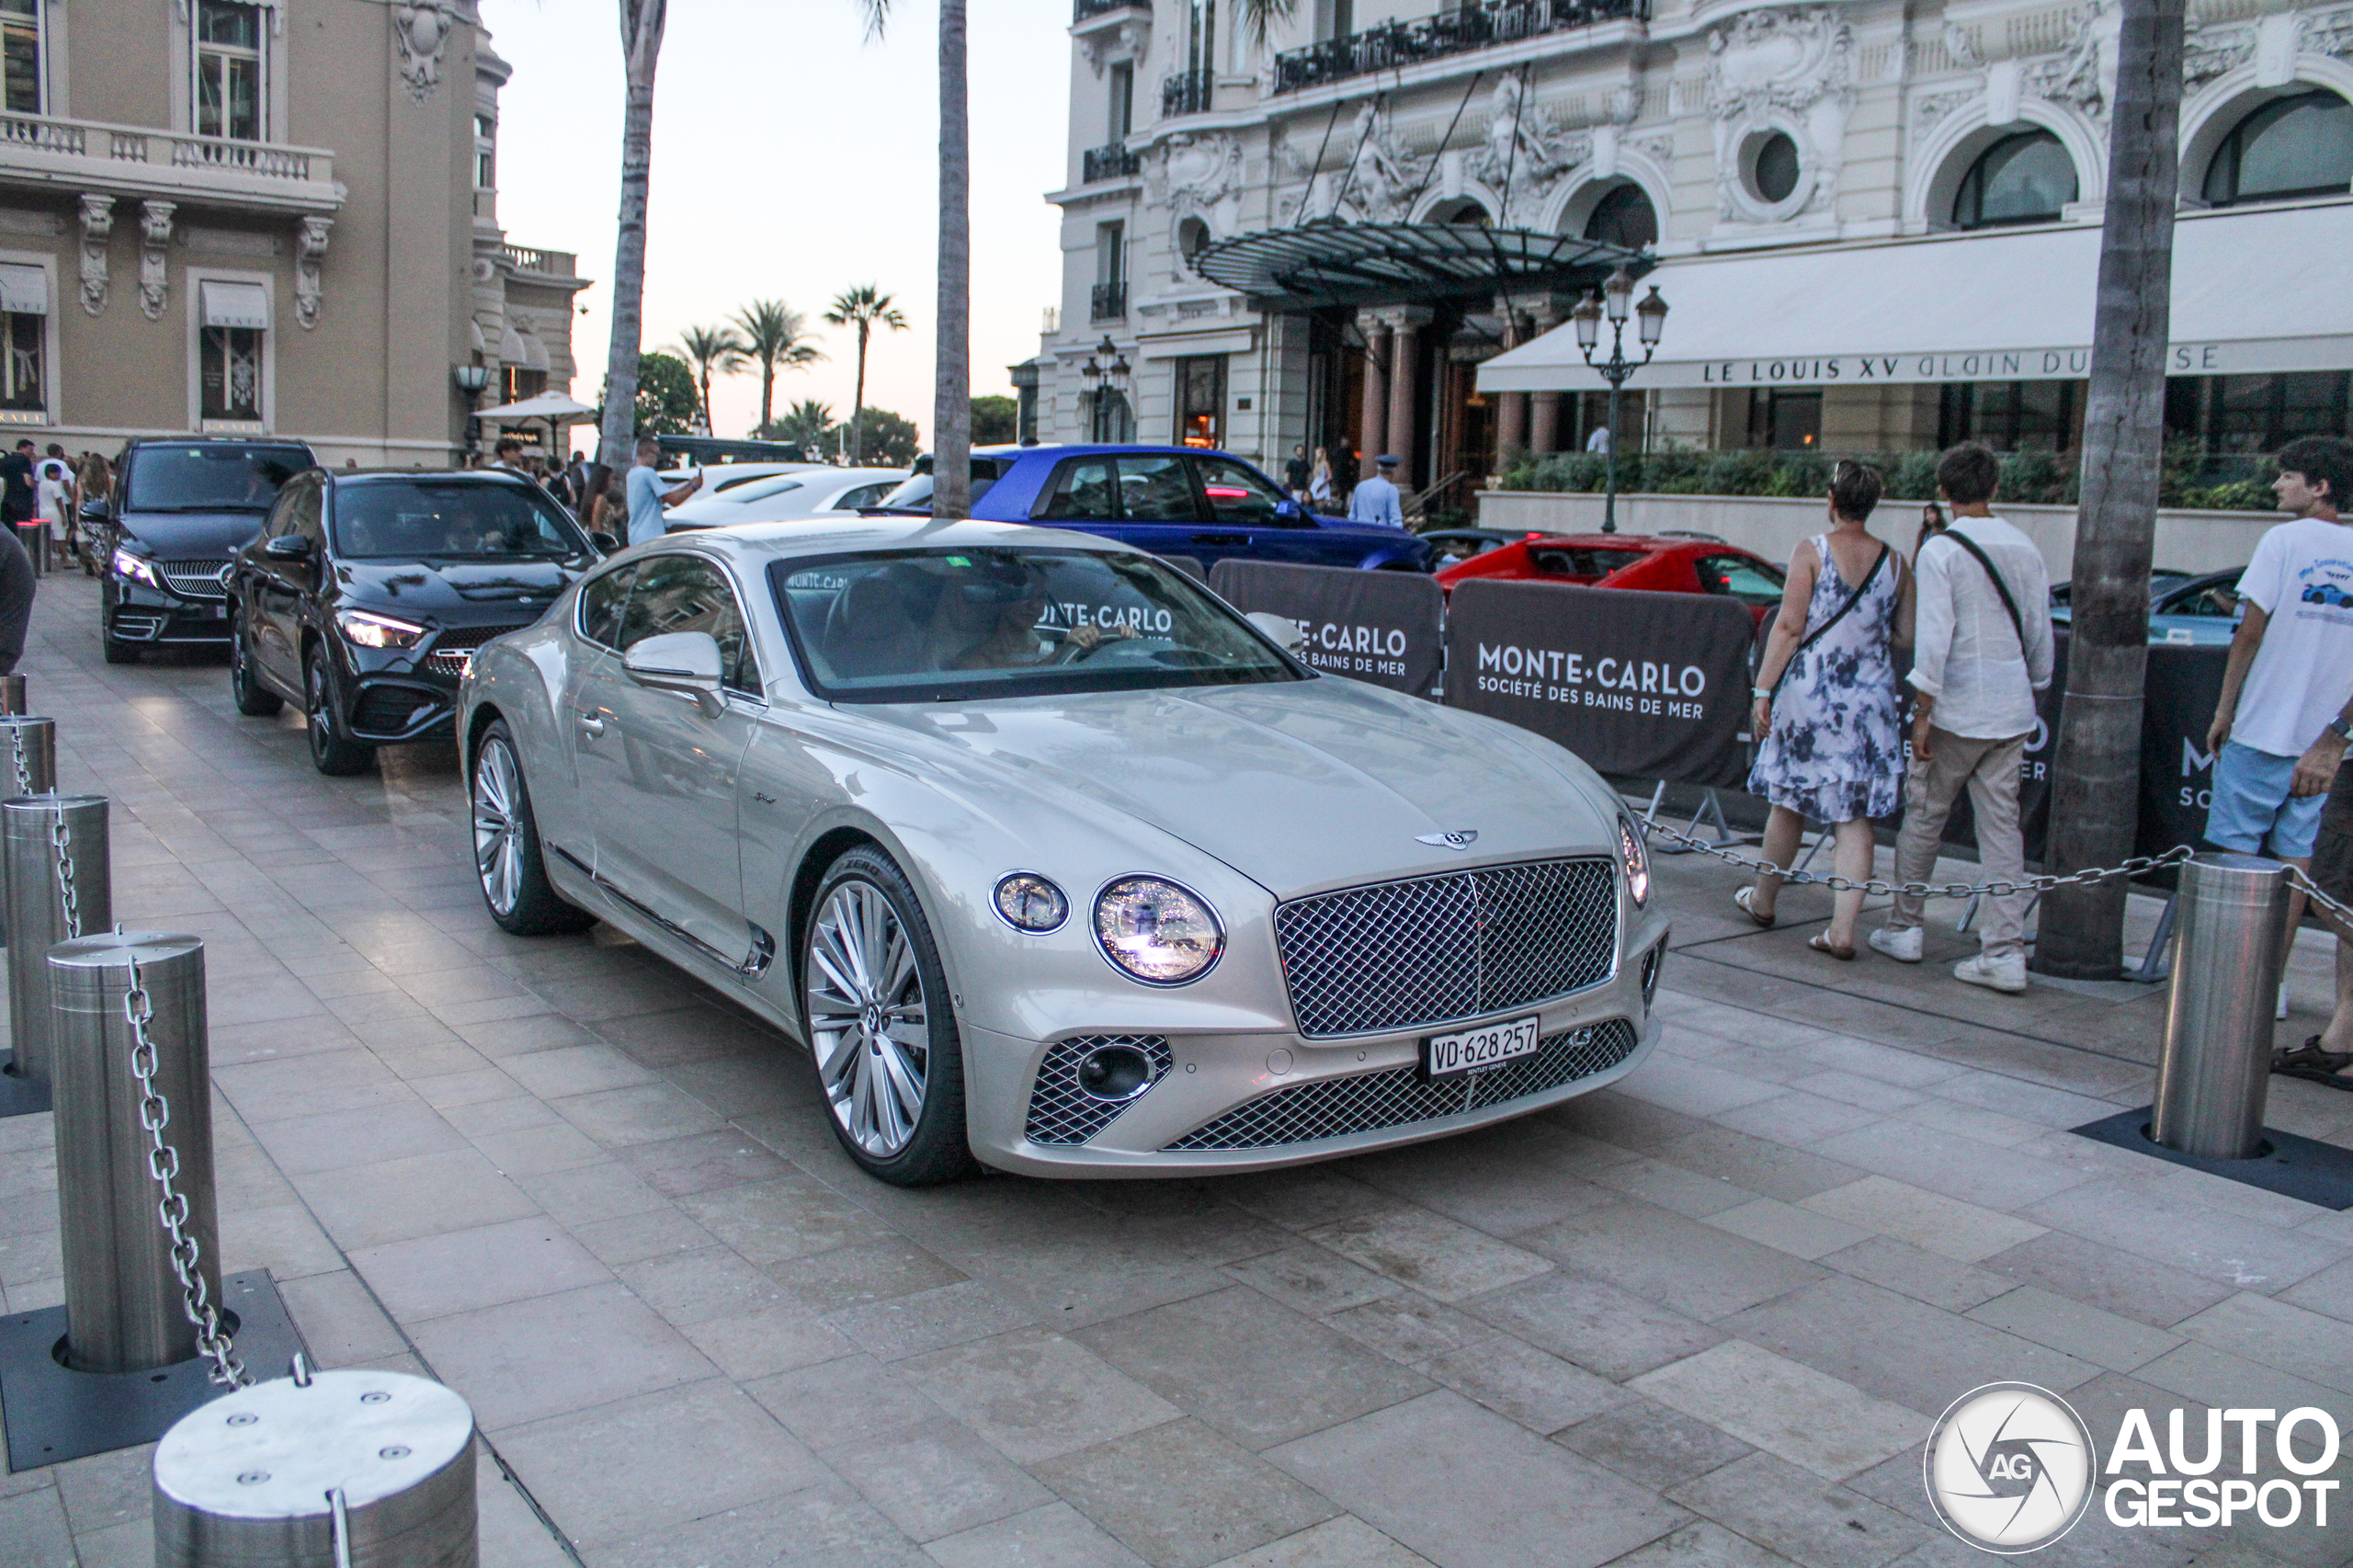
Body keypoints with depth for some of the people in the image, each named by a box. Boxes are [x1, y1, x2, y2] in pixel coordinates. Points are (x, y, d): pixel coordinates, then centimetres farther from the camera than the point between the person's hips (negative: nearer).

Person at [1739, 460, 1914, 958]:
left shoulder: (1811, 552, -6)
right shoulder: (1894, 561, 5)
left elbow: (1789, 627, -10)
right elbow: (1905, 635, 7)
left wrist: (1763, 689, -7)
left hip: (1810, 696, -2)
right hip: (1870, 702, 2)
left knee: (1790, 804, 13)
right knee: (1854, 818, 2)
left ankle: (1763, 900, 30)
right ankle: (1842, 929, -4)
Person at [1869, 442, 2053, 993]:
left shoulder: (1940, 550, -10)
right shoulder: (2025, 548, 7)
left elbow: (1933, 636, -15)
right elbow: (2040, 632, 12)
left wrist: (1922, 711, -12)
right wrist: (2035, 688, 24)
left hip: (1957, 710, -5)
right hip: (2012, 710, 5)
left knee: (1923, 817, 10)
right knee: (2002, 824, 5)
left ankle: (1904, 927, 21)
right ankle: (2005, 951, 2)